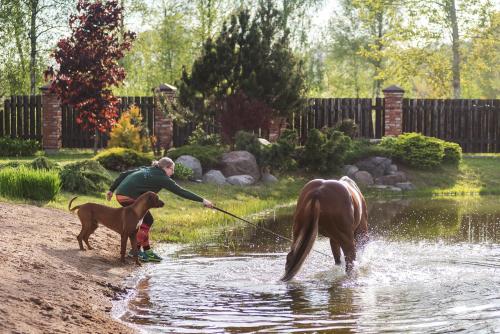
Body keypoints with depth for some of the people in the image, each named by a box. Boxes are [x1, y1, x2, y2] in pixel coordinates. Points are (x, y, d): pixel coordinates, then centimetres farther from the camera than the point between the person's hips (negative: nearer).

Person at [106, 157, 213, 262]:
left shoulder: (145, 169, 20)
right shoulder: (161, 178, -2)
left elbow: (123, 174, 18)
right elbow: (180, 191, -4)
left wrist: (111, 190, 23)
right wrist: (202, 200, -3)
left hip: (120, 194, 9)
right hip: (129, 197, -9)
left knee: (147, 219, 15)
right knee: (147, 220, 0)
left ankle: (147, 250, 17)